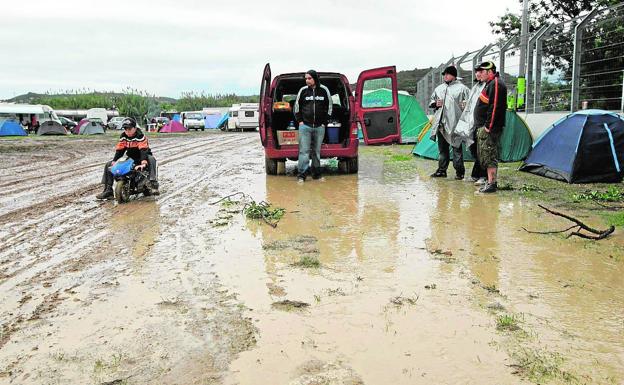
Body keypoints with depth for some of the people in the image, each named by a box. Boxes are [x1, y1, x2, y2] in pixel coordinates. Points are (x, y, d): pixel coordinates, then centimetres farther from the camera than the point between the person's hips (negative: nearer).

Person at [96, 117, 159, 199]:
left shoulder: (140, 136, -20)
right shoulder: (123, 137, 0)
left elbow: (144, 150, -32)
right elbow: (119, 150, 0)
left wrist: (143, 162, -47)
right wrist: (114, 161, -15)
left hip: (141, 158, -6)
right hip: (130, 159, 6)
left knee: (151, 159, -41)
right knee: (108, 165, 0)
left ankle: (153, 184, -53)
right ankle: (108, 190, 0)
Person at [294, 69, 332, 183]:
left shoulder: (324, 90, 3)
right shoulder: (303, 90, 3)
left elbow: (329, 107, 10)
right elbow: (297, 106, 12)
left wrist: (324, 122, 5)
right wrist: (300, 121, 3)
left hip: (319, 127, 1)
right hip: (305, 126, -1)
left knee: (317, 151, 8)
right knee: (304, 151, -4)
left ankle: (316, 173, 18)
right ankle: (301, 174, -2)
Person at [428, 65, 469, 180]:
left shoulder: (461, 88, 1)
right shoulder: (439, 88, 18)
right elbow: (431, 101, 25)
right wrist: (435, 104, 5)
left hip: (454, 123, -5)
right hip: (441, 123, 6)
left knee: (457, 148, -3)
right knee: (442, 148, 12)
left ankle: (459, 171, 5)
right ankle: (441, 170, 20)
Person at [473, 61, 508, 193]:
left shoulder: (496, 84, -13)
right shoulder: (490, 84, 20)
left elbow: (494, 107, -21)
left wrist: (488, 126, -22)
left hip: (489, 128, -11)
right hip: (483, 127, 11)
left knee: (489, 156, -9)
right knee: (484, 155, 14)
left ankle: (492, 184, -6)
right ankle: (490, 181, 21)